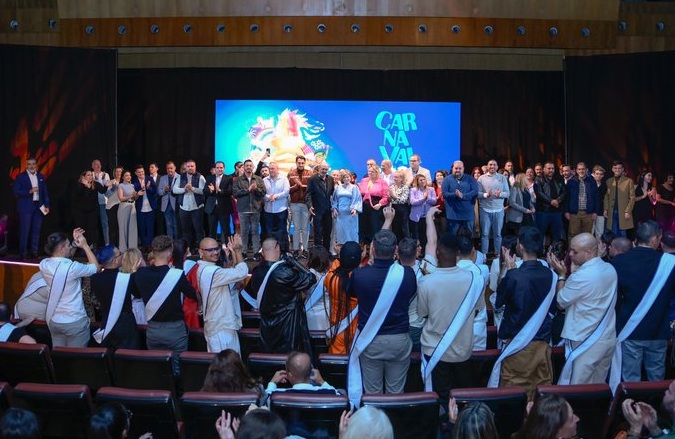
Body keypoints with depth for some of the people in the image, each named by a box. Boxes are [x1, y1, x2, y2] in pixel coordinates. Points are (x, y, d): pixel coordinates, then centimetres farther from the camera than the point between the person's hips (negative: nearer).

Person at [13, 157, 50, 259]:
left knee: (36, 230, 5)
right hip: (26, 207, -4)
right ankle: (23, 252, 3)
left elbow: (45, 192, 12)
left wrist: (47, 205, 4)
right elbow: (15, 191, -7)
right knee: (25, 230, -3)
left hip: (38, 206, 4)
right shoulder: (20, 177, 0)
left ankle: (34, 251, 11)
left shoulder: (41, 177, 12)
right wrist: (29, 192, -17)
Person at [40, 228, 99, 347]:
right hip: (74, 321, -6)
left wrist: (75, 243, 10)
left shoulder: (44, 264, -6)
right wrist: (85, 245, -2)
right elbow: (95, 267, -7)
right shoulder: (72, 268, -25)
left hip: (53, 320, 6)